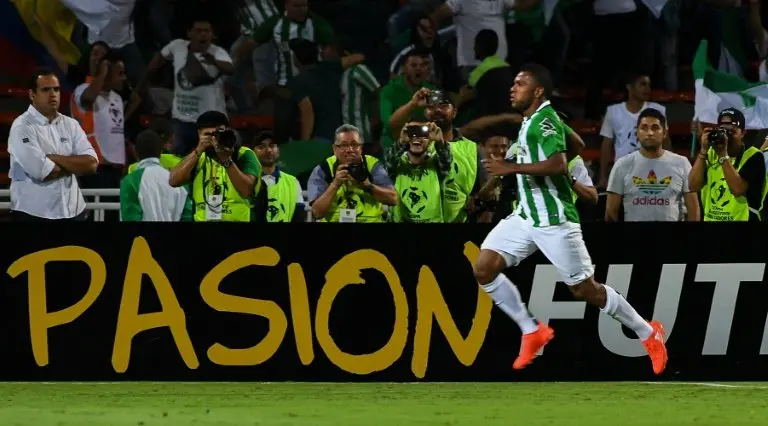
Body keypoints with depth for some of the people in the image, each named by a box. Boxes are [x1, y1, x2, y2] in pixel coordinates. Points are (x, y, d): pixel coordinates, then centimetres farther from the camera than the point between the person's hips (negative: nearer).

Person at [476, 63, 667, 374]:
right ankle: (532, 332, 5)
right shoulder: (530, 121, 12)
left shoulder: (545, 121, -17)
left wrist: (512, 168, -30)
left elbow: (558, 164, -31)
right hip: (525, 216, 9)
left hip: (554, 220, -9)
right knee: (484, 268, -5)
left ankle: (648, 333, 15)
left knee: (584, 289, -2)